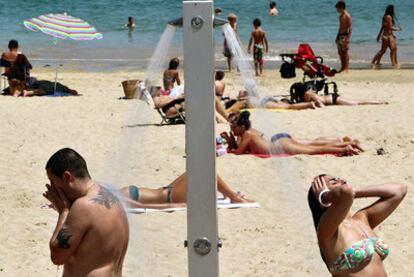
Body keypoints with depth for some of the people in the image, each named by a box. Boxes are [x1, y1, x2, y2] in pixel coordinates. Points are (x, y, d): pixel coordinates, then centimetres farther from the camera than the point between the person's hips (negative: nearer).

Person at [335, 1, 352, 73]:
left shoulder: (347, 16, -11)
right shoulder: (341, 16, 16)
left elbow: (350, 27, -16)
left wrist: (348, 38, -24)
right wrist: (337, 37, 24)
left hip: (345, 35, -9)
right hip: (340, 35, 9)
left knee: (345, 52, -9)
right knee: (340, 52, 9)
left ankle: (346, 68, -7)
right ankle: (342, 67, 14)